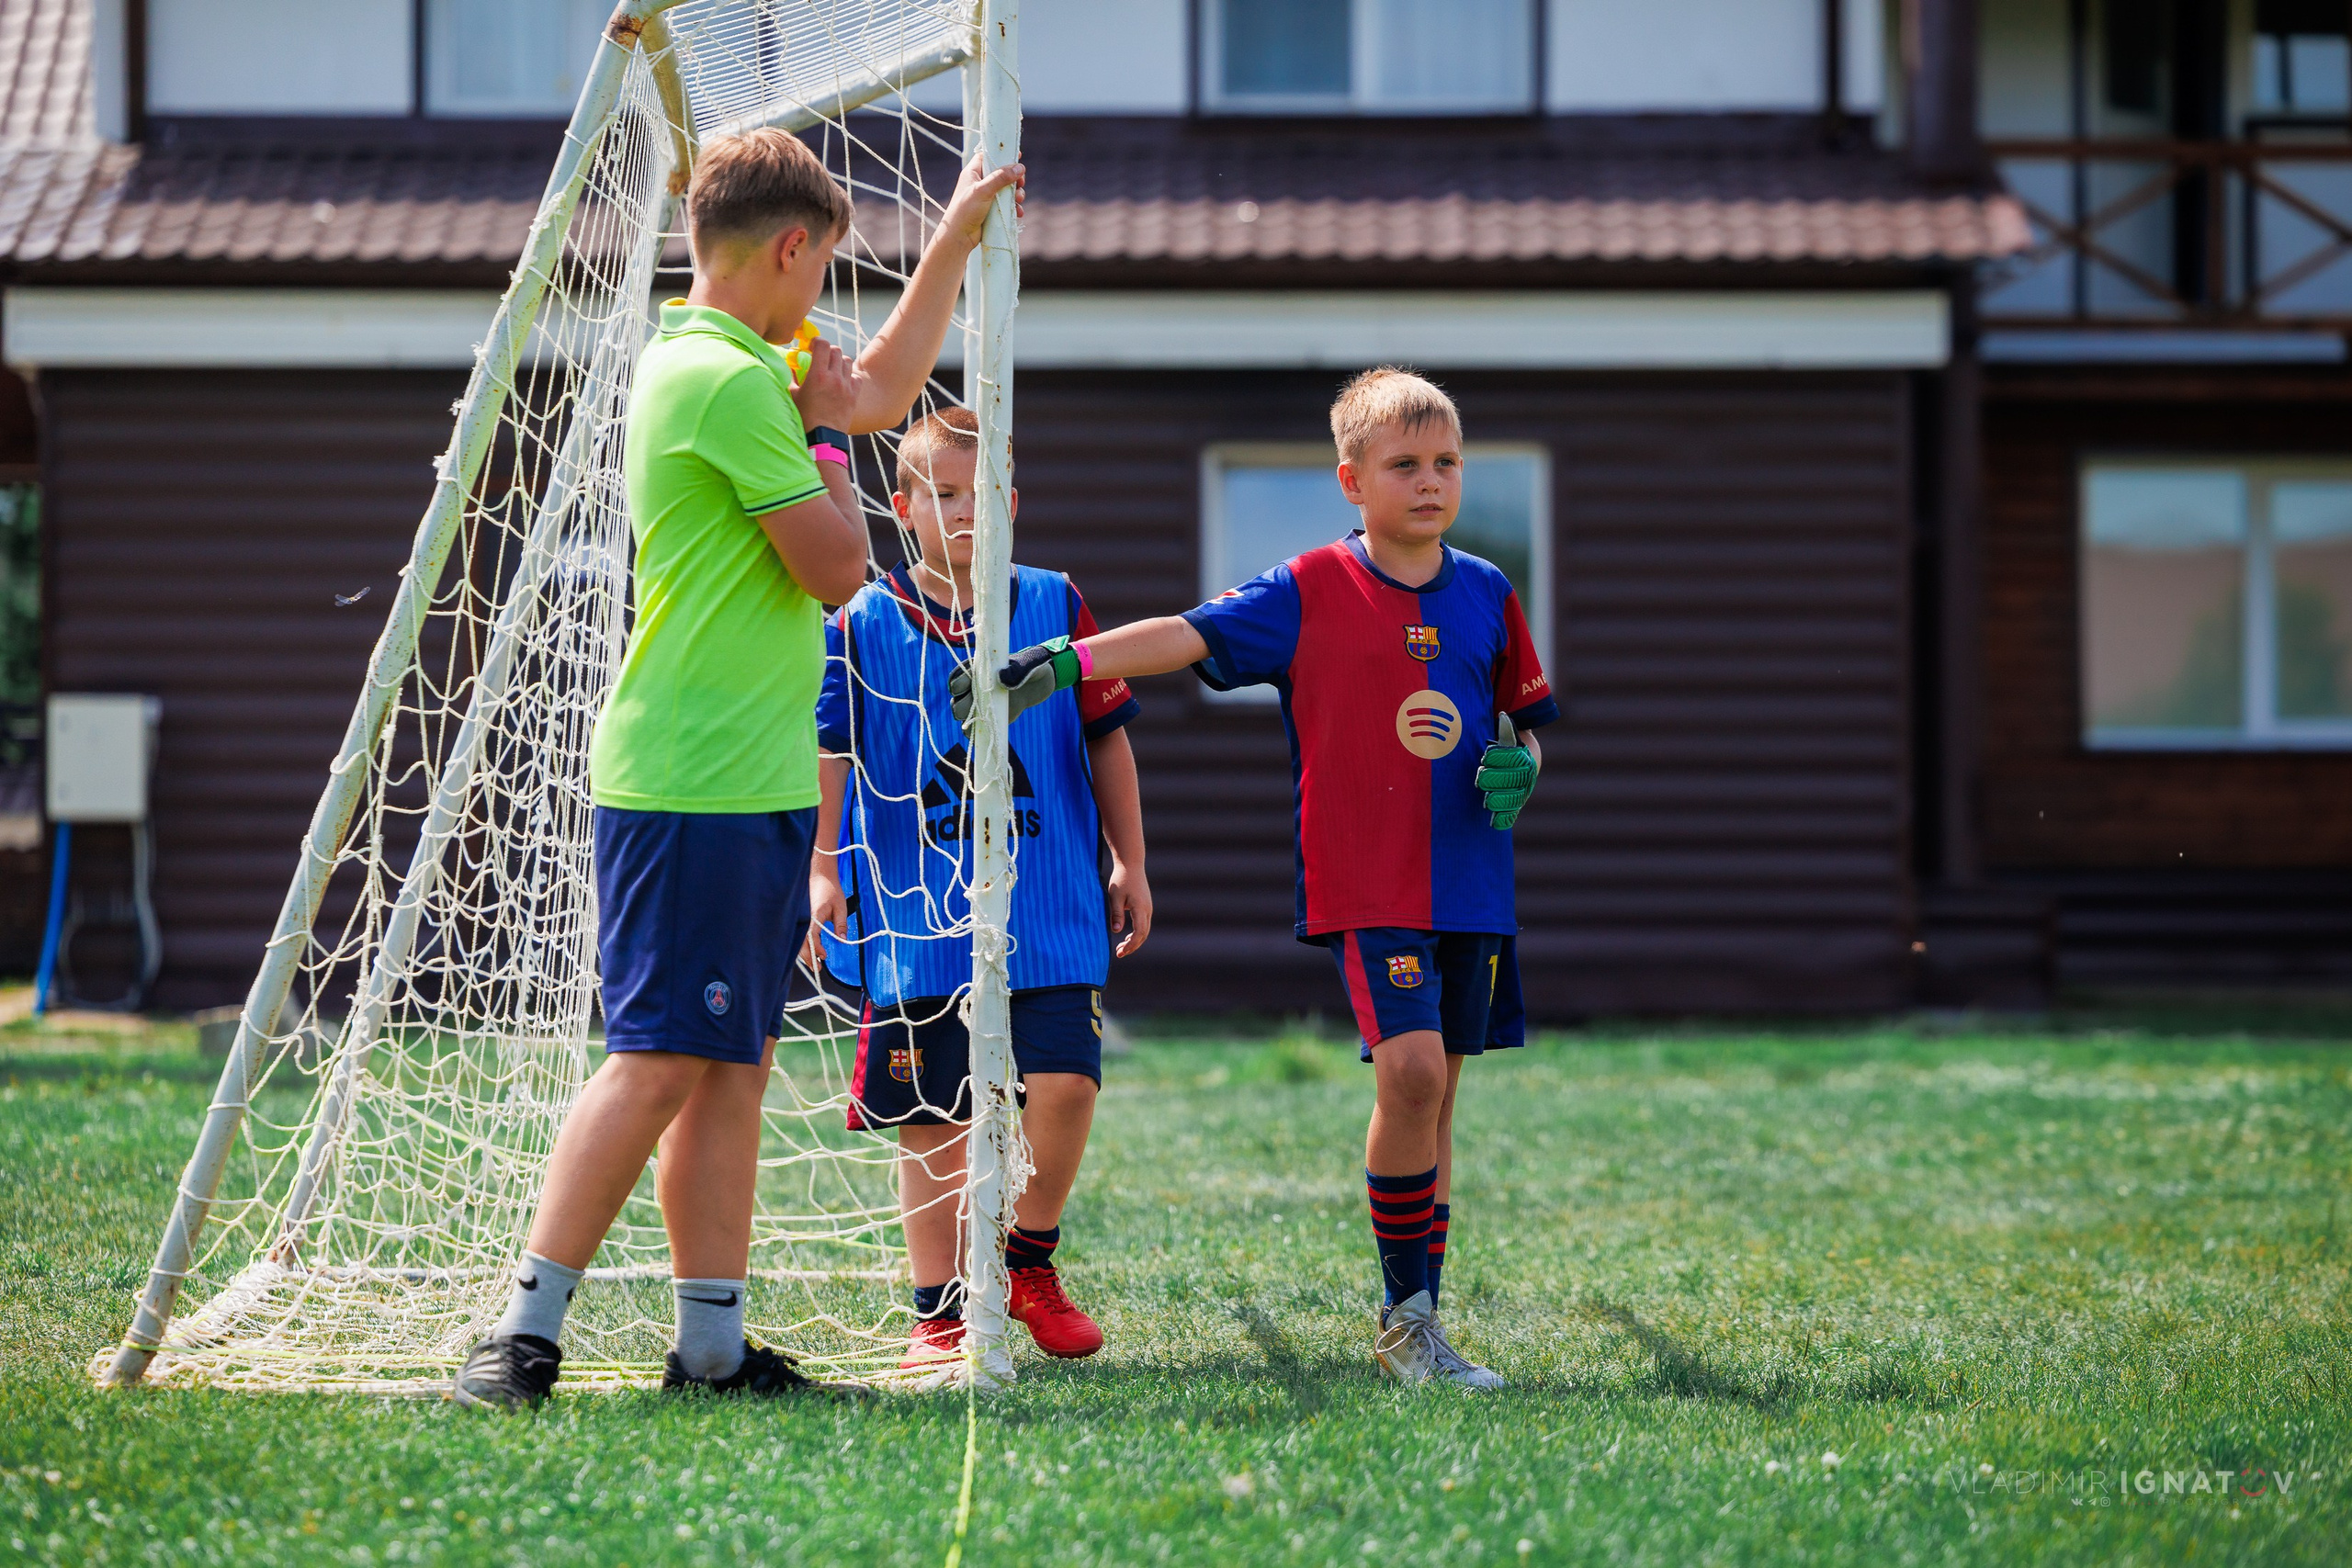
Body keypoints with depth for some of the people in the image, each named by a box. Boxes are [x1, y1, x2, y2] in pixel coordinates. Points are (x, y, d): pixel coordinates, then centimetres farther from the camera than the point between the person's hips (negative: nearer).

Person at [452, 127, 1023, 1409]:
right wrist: (824, 432, 1)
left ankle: (711, 1343, 10)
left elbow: (884, 389, 34)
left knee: (733, 1064, 9)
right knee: (659, 1061, -11)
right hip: (695, 787, -10)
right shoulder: (728, 380, -15)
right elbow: (838, 568, -13)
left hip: (753, 785, 10)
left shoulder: (736, 367, 16)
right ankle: (524, 1331, -11)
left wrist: (956, 239, 34)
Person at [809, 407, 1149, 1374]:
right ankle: (939, 1312, 13)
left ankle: (1029, 1266, 11)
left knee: (1063, 1080, -13)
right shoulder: (864, 625, 2)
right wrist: (821, 870, 1)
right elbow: (828, 753, 8)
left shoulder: (1056, 607, 5)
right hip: (916, 916, -1)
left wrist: (1129, 865, 13)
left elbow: (1106, 740, 13)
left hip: (1050, 910, 1)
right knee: (932, 1118, 2)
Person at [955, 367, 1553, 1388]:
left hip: (1471, 887, 4)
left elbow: (1529, 718, 20)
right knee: (1410, 1069, -20)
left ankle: (1414, 1322, 18)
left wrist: (1520, 766, -3)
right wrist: (1063, 661, -24)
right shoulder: (1309, 593, -3)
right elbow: (1187, 634, -11)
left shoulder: (1487, 595, 9)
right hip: (1365, 888, -4)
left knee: (1432, 1097, 8)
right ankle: (1406, 1318, -7)